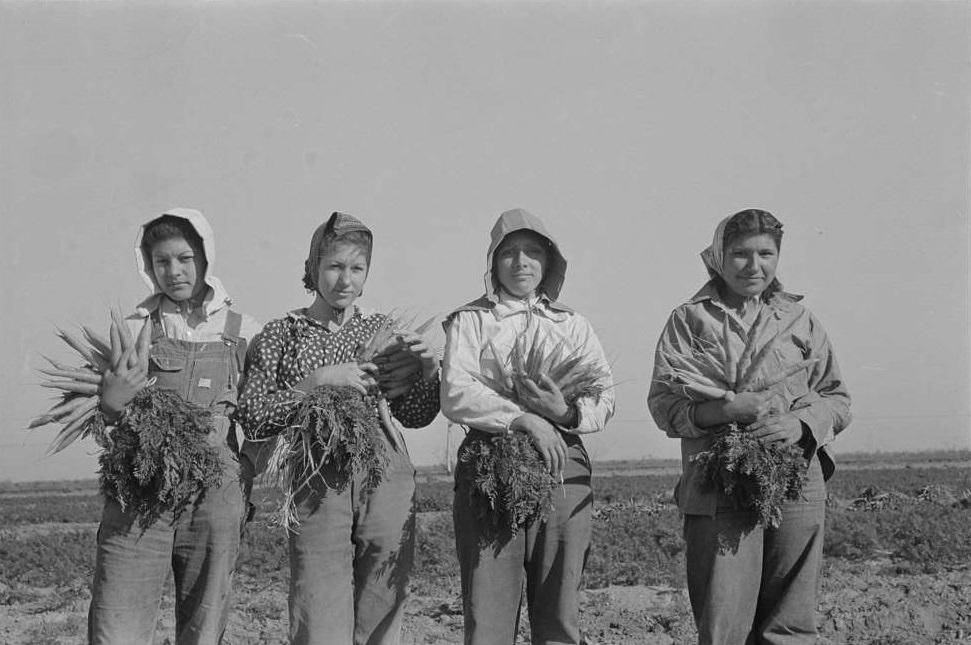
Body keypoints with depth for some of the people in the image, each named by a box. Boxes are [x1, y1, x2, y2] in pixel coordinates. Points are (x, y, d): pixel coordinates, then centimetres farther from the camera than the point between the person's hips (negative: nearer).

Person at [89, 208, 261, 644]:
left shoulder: (242, 333, 9)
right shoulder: (134, 327, 9)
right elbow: (100, 423, 12)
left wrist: (245, 492, 2)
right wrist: (109, 405, -11)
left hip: (214, 497, 0)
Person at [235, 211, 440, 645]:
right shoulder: (281, 334, 7)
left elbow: (416, 416, 15)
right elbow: (253, 419, -2)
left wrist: (428, 370, -4)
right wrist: (317, 381, -12)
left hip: (387, 483, 3)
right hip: (318, 489, -3)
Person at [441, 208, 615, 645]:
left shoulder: (571, 325, 18)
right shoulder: (470, 321, 10)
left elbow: (605, 397, 8)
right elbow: (456, 395, -5)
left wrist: (566, 413, -14)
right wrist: (525, 419, -16)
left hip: (562, 467, 2)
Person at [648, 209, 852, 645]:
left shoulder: (800, 320, 16)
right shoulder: (690, 320, 8)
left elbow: (837, 399, 16)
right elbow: (662, 403, 0)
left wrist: (801, 423, -6)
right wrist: (725, 409, -18)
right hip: (719, 491, -2)